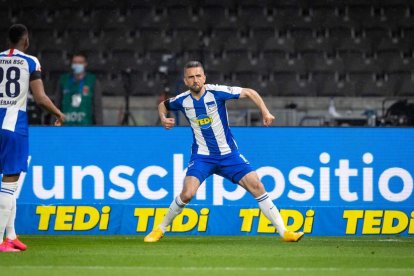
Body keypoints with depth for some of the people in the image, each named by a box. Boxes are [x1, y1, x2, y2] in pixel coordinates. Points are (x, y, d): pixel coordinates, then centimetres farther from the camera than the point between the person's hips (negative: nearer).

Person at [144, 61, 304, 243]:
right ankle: (160, 230, 2)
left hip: (228, 154, 0)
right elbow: (163, 105, 17)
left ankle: (283, 231, -2)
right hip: (202, 157, 0)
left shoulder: (216, 92, -13)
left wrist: (265, 112, -17)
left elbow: (249, 92, -6)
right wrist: (163, 119, -4)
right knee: (187, 193, -20)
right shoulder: (182, 100, -6)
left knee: (257, 186, -10)